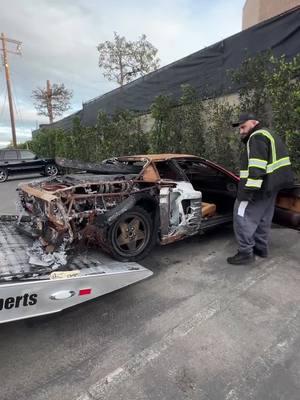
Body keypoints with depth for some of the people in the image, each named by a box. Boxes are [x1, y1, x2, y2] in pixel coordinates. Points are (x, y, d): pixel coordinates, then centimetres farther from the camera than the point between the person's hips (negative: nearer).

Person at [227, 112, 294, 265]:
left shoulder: (257, 137, -12)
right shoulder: (269, 135, 23)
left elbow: (257, 168, -25)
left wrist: (248, 189, -28)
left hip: (258, 187, -11)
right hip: (270, 186, 11)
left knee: (242, 217, -6)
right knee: (262, 218, 18)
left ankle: (245, 253, -2)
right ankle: (261, 248, 29)